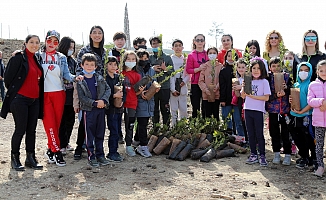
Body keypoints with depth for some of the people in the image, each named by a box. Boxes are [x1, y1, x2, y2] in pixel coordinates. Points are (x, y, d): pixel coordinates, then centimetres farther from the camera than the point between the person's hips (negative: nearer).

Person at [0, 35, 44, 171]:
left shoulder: (38, 59, 13)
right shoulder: (19, 58, -8)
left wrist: (39, 95, 13)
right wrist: (13, 92, 2)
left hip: (35, 100, 6)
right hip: (20, 99, -6)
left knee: (32, 130, 9)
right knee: (20, 130, -2)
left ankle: (30, 158, 18)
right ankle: (15, 158, 13)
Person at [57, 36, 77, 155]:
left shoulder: (72, 60, 14)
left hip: (71, 95, 6)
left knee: (70, 120, 12)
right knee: (61, 121, -1)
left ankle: (66, 142, 25)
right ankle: (62, 145, 7)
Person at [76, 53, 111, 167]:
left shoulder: (99, 78, 7)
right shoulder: (80, 81, -3)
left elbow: (108, 89, 6)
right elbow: (81, 98, -8)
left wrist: (103, 100, -12)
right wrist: (95, 103, -15)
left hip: (101, 109, 4)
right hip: (88, 110, -3)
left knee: (100, 133, 10)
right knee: (90, 134, 2)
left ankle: (100, 155, 20)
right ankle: (91, 157, 10)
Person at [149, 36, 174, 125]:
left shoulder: (167, 57, 7)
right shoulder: (149, 58, 8)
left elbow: (172, 72, 5)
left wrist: (165, 69, -13)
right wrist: (152, 69, -12)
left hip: (165, 87, -1)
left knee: (165, 110, 2)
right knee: (154, 109, 8)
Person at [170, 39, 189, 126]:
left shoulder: (185, 59, 10)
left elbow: (188, 73, 11)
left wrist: (184, 81, -9)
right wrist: (173, 89, -13)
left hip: (183, 87, 3)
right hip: (173, 87, -3)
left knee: (183, 109, 5)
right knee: (174, 109, -1)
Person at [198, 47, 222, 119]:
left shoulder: (220, 66, 4)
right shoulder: (204, 66, 5)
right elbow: (201, 80, 2)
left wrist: (217, 87, -15)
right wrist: (206, 90, -11)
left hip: (217, 94, 0)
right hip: (206, 95, 0)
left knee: (216, 115, 5)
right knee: (207, 115, 2)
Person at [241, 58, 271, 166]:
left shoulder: (264, 82, -4)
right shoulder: (248, 81, 8)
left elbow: (266, 98, -10)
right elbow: (243, 96, 10)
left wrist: (253, 96, -15)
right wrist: (243, 87, -7)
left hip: (258, 110, -4)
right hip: (248, 109, 5)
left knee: (259, 134, -1)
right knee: (251, 134, 10)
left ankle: (262, 156, 8)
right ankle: (253, 155, 19)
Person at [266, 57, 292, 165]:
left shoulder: (287, 76, 4)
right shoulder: (268, 78, 1)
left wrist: (286, 88, -14)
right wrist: (276, 95, -20)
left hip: (285, 109, 0)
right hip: (272, 109, 1)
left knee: (285, 133, 1)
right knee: (274, 133, 9)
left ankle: (287, 155, 12)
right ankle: (276, 154, 22)